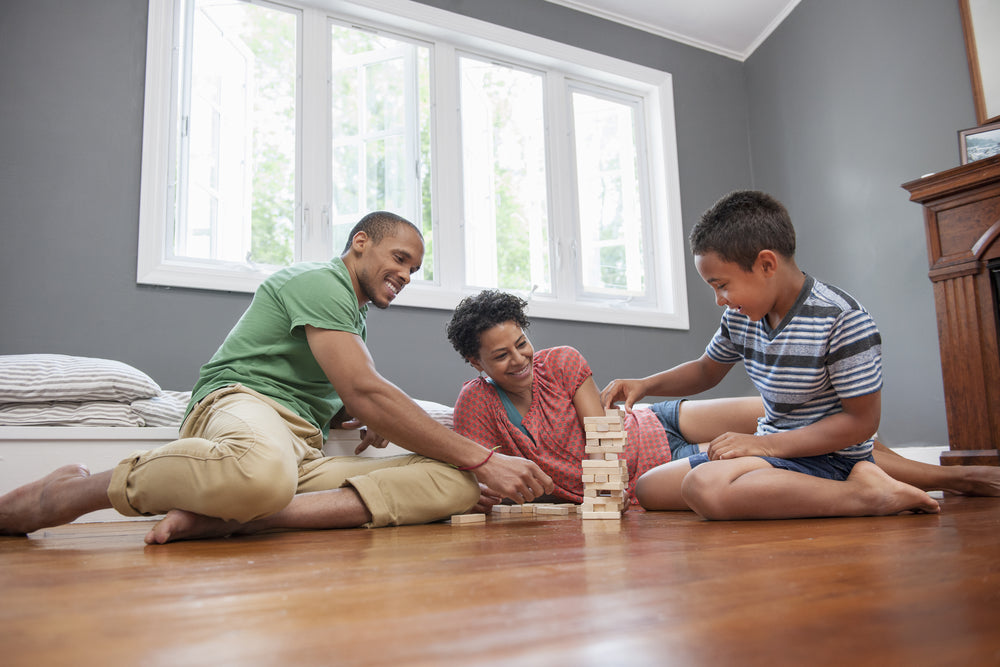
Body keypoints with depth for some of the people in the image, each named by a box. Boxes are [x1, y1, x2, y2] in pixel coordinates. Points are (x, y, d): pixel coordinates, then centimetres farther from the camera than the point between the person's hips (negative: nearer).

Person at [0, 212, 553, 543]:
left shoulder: (355, 318, 30)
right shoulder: (318, 281, -1)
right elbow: (365, 393, -13)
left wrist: (373, 420, 5)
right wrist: (482, 457, -14)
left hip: (308, 454, 8)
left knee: (456, 484, -16)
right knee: (262, 472, -48)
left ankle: (229, 516, -28)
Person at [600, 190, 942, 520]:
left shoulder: (843, 320, -19)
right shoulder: (740, 315, 3)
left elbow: (862, 421, -18)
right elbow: (706, 370, 20)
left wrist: (766, 444, -21)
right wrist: (645, 385, 3)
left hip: (828, 459, -9)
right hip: (771, 449, 9)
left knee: (705, 486, -35)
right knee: (647, 489, 6)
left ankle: (864, 492, -17)